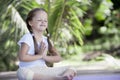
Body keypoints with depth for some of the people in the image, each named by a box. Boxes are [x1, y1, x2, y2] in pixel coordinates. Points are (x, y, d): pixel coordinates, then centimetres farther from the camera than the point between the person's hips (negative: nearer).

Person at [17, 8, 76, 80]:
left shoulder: (46, 40, 11)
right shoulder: (28, 38, -7)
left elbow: (58, 58, 6)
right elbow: (22, 57, -22)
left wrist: (44, 57, -12)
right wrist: (40, 55, -14)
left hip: (43, 70, 6)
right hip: (29, 70, -6)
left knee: (70, 70, -5)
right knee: (22, 72, -43)